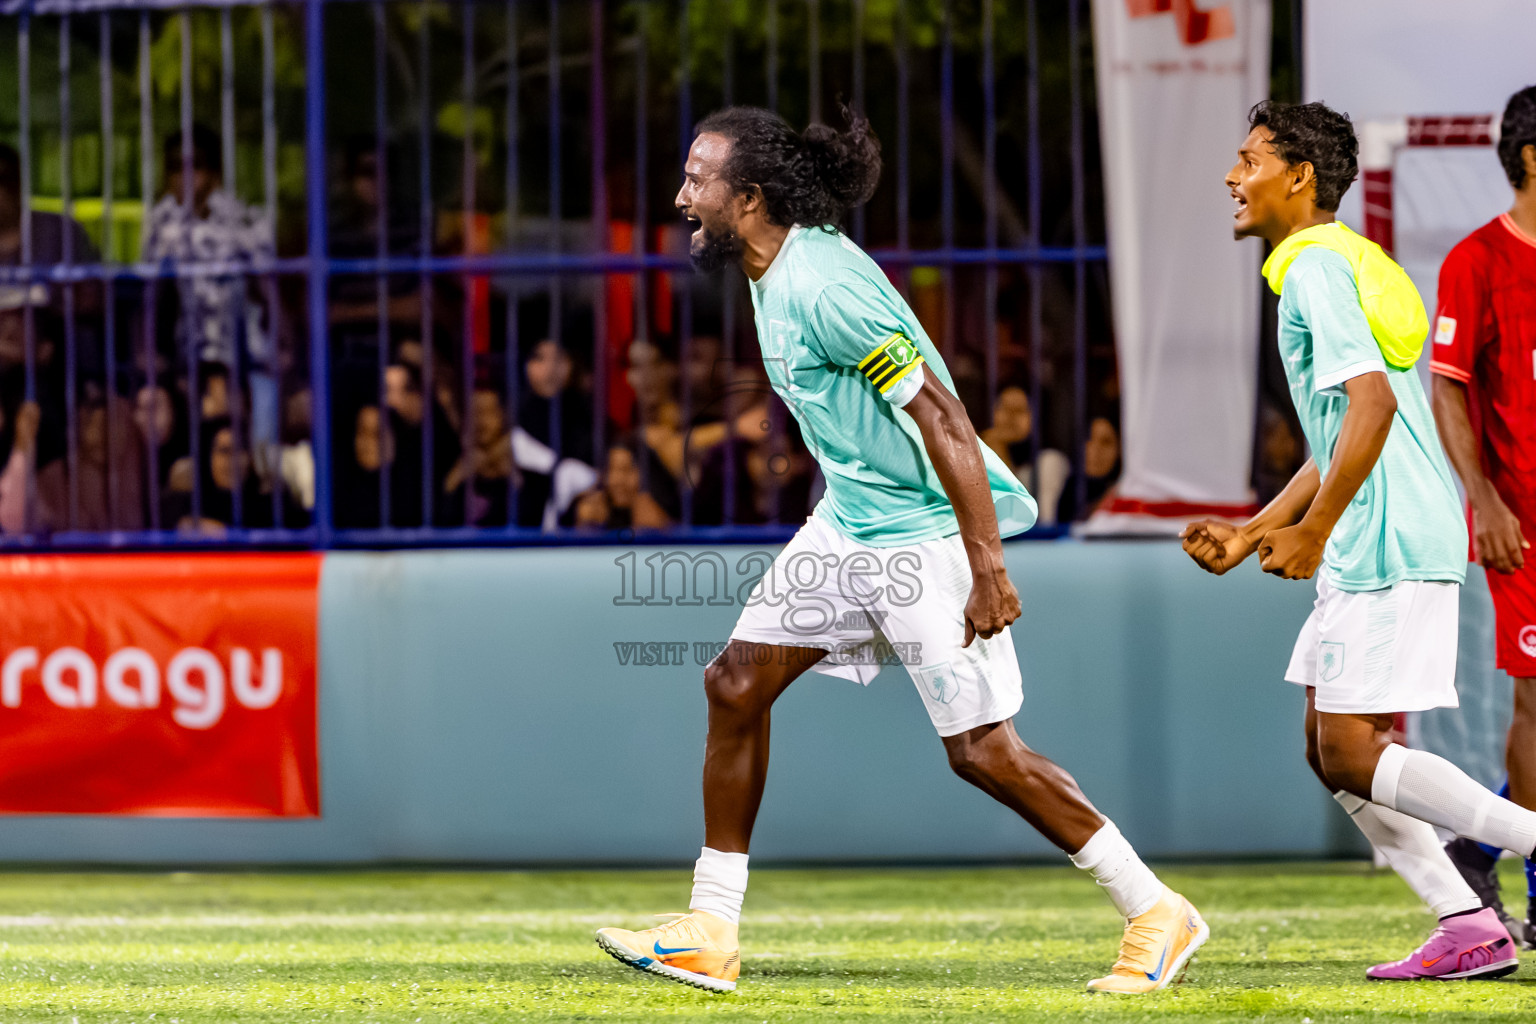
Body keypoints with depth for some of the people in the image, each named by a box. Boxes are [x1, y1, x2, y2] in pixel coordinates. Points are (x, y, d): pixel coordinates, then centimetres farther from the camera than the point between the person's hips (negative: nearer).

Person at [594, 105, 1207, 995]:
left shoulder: (820, 286, -23)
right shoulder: (778, 271, 6)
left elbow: (941, 417, -25)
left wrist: (988, 569, -26)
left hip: (925, 530, -10)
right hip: (849, 523, 10)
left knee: (983, 751, -9)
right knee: (737, 683, 5)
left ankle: (1156, 913, 4)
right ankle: (711, 933, 10)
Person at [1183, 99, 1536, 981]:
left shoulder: (1318, 266, -10)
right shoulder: (1335, 264, 22)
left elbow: (1372, 403, -24)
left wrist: (1312, 531, -21)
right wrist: (1252, 534, 25)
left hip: (1389, 545, -10)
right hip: (1376, 545, 10)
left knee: (1352, 755, -10)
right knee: (1334, 752, 10)